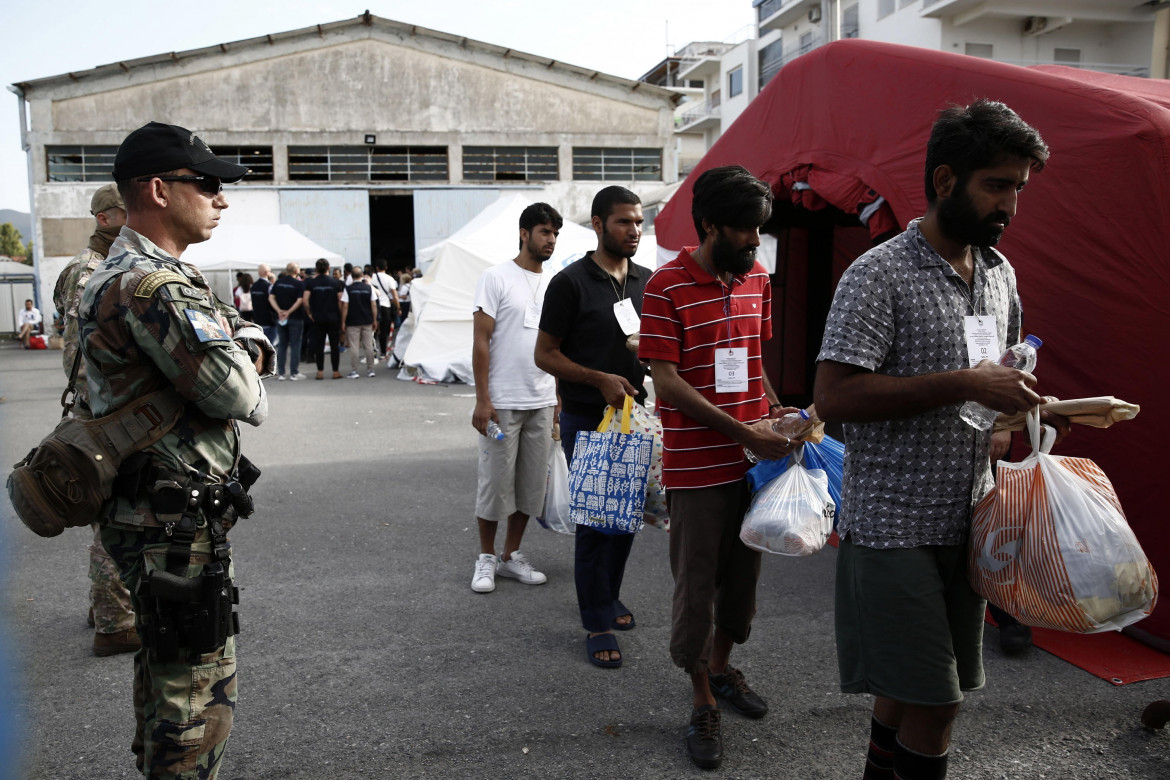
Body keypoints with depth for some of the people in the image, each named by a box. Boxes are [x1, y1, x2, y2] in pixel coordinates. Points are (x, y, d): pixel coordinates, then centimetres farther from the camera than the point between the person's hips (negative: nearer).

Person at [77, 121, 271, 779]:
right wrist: (254, 397, -4)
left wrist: (249, 349, -6)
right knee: (200, 696, 0)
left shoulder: (148, 274, 14)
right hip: (180, 526, -11)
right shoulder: (152, 285, -21)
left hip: (159, 518, 11)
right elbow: (234, 392, -26)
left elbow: (253, 338, 16)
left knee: (164, 669, 25)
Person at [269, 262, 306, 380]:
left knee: (282, 345, 10)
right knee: (295, 344, 2)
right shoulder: (299, 284, -8)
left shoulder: (278, 282, 6)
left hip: (280, 318, 4)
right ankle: (294, 373, 1)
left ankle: (281, 373, 10)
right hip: (295, 318, -4)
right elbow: (300, 301, -17)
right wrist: (289, 312, -14)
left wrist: (279, 311, -9)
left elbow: (271, 298, -1)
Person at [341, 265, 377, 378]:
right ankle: (370, 370, 11)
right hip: (367, 322, 2)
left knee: (353, 347, 1)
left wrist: (343, 322, -1)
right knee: (369, 346, 7)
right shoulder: (369, 288, 0)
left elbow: (345, 307, -6)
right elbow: (374, 305, 1)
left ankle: (354, 371, 1)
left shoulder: (348, 289, -6)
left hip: (352, 322, -2)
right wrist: (375, 320, 9)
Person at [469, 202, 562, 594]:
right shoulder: (496, 278, -4)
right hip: (502, 401, -5)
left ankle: (512, 555, 23)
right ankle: (486, 558, 17)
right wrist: (482, 399, -14)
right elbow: (480, 341, -8)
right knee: (495, 481, 2)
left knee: (532, 483, 9)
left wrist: (560, 401, 10)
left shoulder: (554, 285, 12)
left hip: (542, 403, 5)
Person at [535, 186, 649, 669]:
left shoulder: (646, 281, 8)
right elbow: (545, 354, -8)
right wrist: (601, 380, -18)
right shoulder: (571, 282, -8)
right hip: (587, 420, -5)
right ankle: (598, 623, 11)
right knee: (594, 520, 0)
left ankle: (608, 596, 34)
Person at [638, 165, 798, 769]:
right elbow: (666, 382, -16)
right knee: (696, 582, 5)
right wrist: (744, 431, -18)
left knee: (743, 572, 18)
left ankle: (722, 667, 40)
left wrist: (774, 409, 3)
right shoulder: (668, 286, -13)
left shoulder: (756, 279, 8)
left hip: (753, 457, 6)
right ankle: (703, 701, 22)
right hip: (697, 465, -6)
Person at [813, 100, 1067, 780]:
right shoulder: (879, 275, -13)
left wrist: (1035, 404, 5)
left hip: (966, 520, 7)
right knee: (934, 699, -2)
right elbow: (833, 397, -22)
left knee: (911, 688, 17)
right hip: (894, 526, -7)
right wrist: (965, 385, -22)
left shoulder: (999, 273, 12)